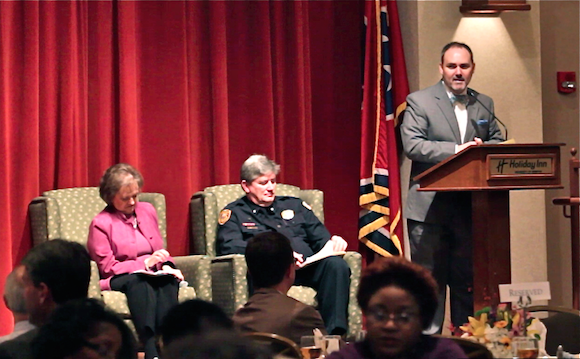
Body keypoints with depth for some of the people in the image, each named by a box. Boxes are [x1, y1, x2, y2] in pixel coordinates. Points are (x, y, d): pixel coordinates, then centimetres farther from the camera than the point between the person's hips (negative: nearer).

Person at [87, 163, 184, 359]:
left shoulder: (147, 211, 18)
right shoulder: (101, 224, 0)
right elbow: (107, 267, -6)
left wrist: (166, 265, -1)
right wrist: (145, 263, -15)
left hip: (153, 276, 4)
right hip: (119, 280, -4)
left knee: (168, 280, -33)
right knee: (140, 282, -39)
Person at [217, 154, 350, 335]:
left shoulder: (294, 205, 33)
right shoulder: (234, 213, 18)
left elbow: (320, 237, 26)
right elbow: (229, 246, -2)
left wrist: (332, 242, -1)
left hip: (308, 266, 4)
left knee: (336, 263, -29)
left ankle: (334, 332, -36)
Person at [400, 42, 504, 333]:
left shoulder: (484, 105, 14)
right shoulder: (419, 101, -2)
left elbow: (498, 142, 16)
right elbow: (411, 144, -13)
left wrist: (482, 147, -9)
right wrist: (457, 150, -21)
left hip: (470, 207, 5)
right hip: (430, 207, -4)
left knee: (467, 280, 10)